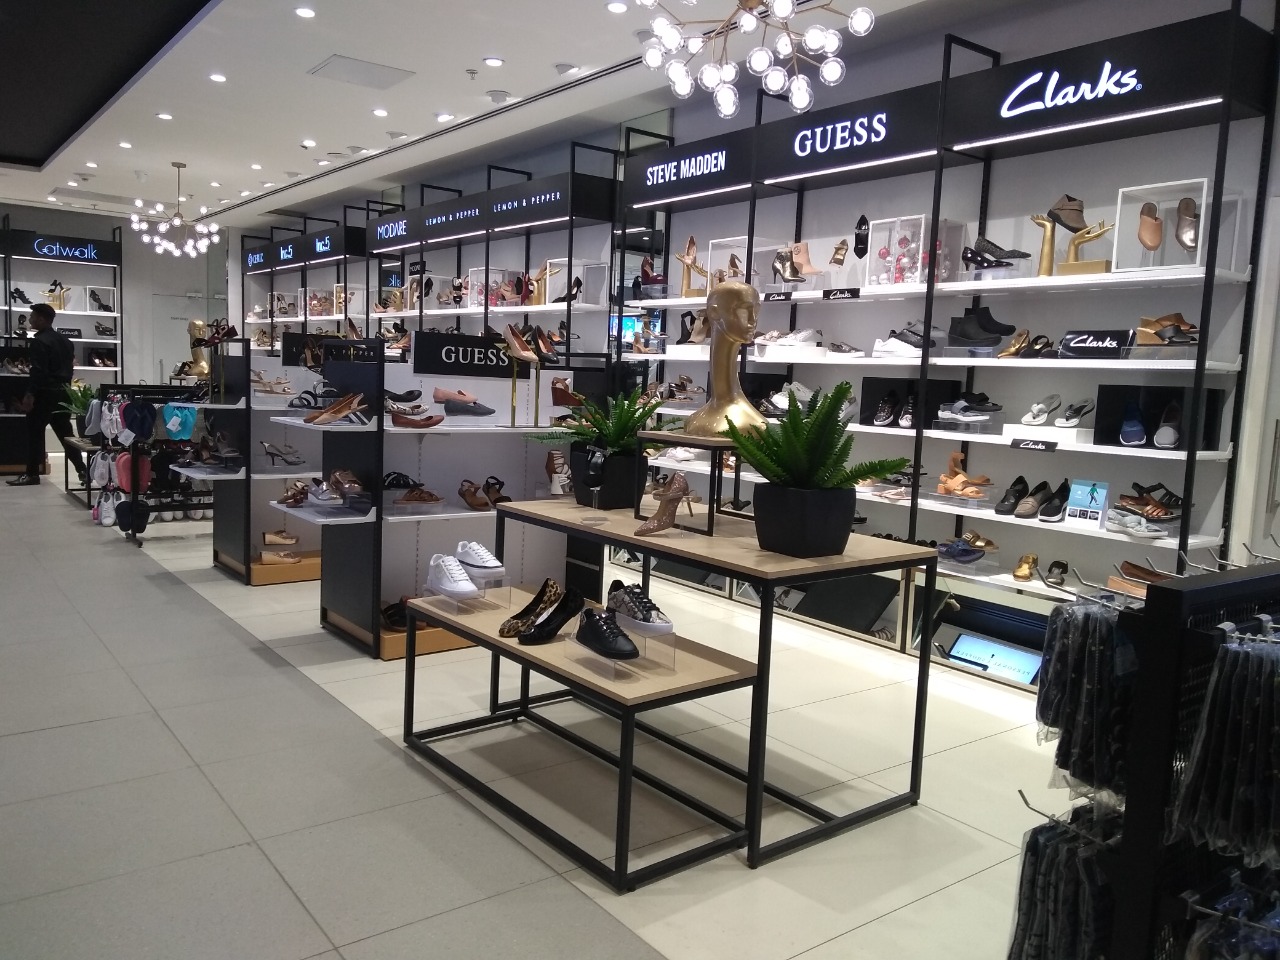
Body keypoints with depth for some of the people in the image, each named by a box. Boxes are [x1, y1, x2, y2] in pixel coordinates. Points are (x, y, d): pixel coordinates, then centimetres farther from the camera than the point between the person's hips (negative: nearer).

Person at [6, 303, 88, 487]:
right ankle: (82, 470, 3)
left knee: (34, 433, -1)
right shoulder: (64, 340, 14)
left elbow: (38, 371, -18)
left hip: (45, 394, -8)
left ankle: (32, 474, 1)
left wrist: (30, 394, -17)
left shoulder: (40, 341, -12)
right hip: (63, 392, 8)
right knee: (65, 433, 9)